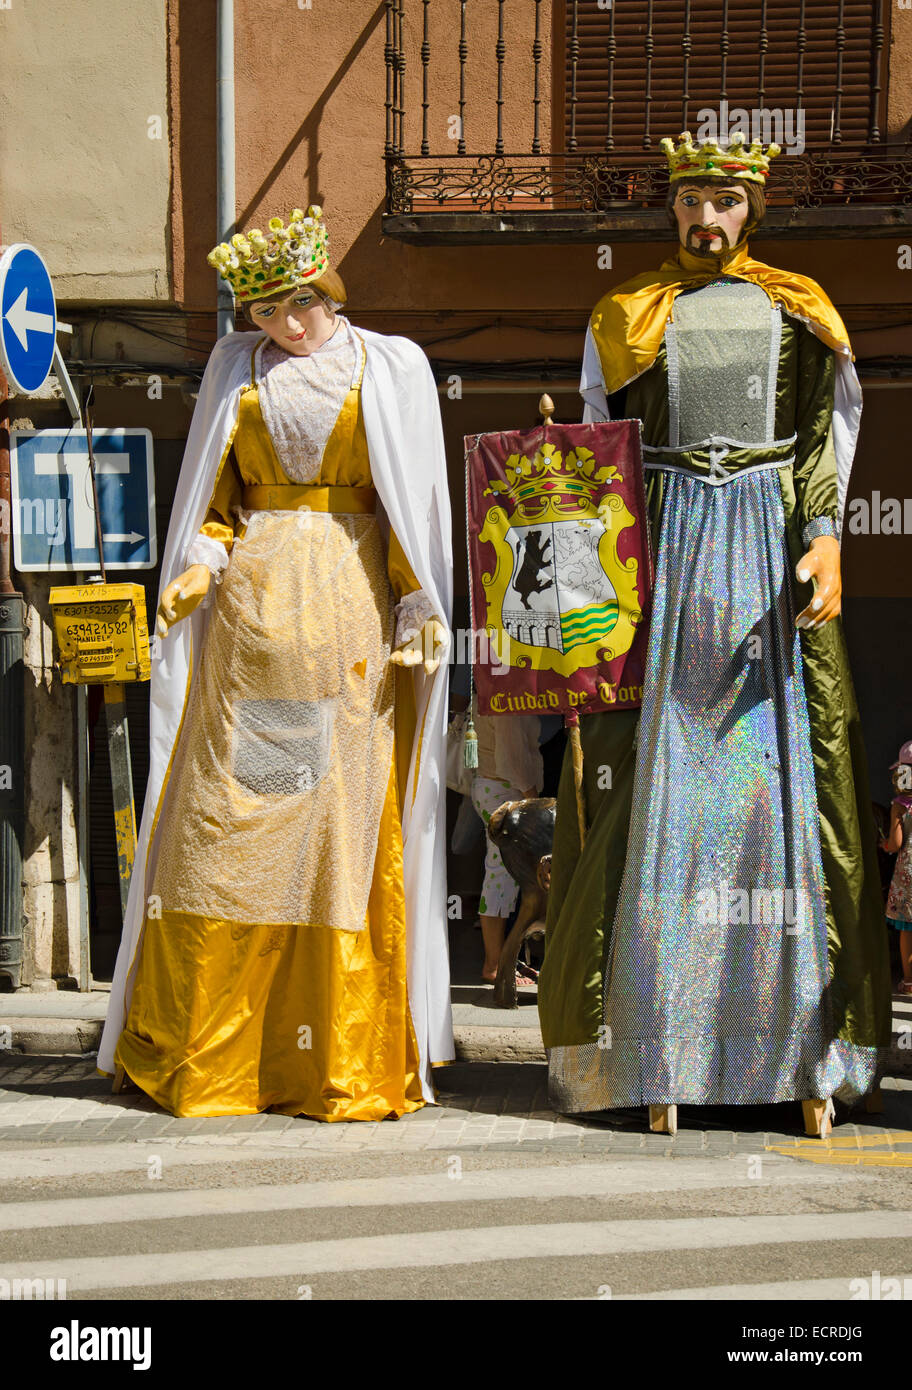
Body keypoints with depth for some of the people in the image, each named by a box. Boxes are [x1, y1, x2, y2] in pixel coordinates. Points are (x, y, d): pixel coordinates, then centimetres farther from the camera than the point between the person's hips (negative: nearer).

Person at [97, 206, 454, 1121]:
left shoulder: (391, 367, 7)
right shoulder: (235, 367, 13)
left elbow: (419, 500, 5)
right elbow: (211, 495, 17)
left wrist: (419, 608, -2)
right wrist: (203, 561, -1)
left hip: (352, 607, -2)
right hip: (251, 606, 2)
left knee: (349, 820, -2)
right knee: (228, 816, -1)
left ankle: (349, 1058, 4)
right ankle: (209, 1053, 8)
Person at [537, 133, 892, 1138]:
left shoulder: (799, 313, 11)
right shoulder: (627, 317, 11)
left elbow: (831, 436, 5)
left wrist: (824, 542, -11)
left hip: (769, 550, 0)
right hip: (660, 553, 0)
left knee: (781, 783, -4)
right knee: (660, 783, -5)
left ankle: (800, 1052, -1)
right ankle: (659, 1056, -1)